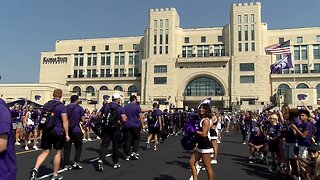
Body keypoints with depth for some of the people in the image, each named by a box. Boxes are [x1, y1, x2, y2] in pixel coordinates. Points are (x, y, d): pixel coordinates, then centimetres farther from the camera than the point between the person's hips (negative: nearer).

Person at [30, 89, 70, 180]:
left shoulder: (46, 105, 7)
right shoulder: (62, 106, -11)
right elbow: (65, 121, -16)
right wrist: (67, 134, -11)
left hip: (46, 131, 5)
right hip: (58, 132, -5)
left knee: (45, 152, 12)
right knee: (58, 152, 9)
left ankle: (35, 169, -10)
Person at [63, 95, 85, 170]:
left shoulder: (66, 108, 6)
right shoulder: (80, 108, -4)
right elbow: (82, 119, -5)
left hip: (67, 129, 4)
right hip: (76, 130, -3)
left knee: (67, 147, 9)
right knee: (78, 146, 12)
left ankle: (66, 164, 11)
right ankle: (76, 162, 5)